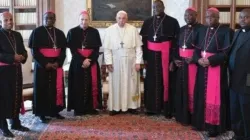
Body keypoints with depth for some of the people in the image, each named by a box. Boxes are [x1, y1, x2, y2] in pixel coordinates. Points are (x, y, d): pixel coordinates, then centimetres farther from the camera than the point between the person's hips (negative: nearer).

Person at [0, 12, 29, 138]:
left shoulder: (17, 35, 13)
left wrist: (22, 57, -9)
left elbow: (23, 50, 13)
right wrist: (13, 57, -22)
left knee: (16, 96, 11)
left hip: (16, 70, 6)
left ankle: (15, 123, 24)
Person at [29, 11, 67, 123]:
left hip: (56, 64, 4)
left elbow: (63, 50, 7)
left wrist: (58, 62, -10)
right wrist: (45, 63, -15)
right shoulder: (37, 32, -2)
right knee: (43, 88, 0)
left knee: (56, 88, 5)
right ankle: (42, 113, 7)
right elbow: (34, 50, -7)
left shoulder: (59, 33, 10)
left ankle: (55, 111, 16)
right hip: (42, 65, -4)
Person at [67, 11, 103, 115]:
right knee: (78, 86, -1)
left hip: (92, 63, 1)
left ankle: (91, 107, 9)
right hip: (77, 63, -1)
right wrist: (82, 61, -14)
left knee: (92, 85, 1)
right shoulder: (72, 32, 3)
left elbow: (96, 49, 0)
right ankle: (78, 108, 6)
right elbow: (72, 49, -4)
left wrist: (89, 60, -14)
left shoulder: (94, 32, 5)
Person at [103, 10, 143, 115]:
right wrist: (108, 62, -6)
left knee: (131, 84, 7)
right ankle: (115, 107, 11)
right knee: (116, 85, 4)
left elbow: (138, 47, 0)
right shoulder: (110, 30, 0)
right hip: (116, 62, 0)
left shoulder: (133, 29, 0)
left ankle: (131, 106, 17)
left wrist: (138, 62, -6)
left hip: (130, 61, 0)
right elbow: (107, 48, 0)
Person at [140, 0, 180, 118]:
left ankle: (167, 108, 8)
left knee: (166, 80, 0)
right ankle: (152, 107, 14)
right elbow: (144, 40, 9)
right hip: (151, 54, 3)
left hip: (166, 54, -3)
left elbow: (177, 40, -4)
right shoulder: (148, 22, 10)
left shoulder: (172, 21, 0)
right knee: (152, 81, 5)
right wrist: (145, 57, 1)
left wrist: (173, 57, -12)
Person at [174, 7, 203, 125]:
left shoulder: (200, 28, -7)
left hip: (193, 62, -6)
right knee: (181, 88, 9)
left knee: (192, 88, -2)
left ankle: (192, 115, 9)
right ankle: (182, 115, 20)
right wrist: (175, 59, 1)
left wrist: (194, 58, -20)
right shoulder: (182, 29, 13)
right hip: (181, 62, 6)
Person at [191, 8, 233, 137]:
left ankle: (215, 125, 9)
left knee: (214, 97, -2)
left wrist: (210, 60, -19)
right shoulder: (201, 31, 12)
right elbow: (196, 49, 11)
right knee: (202, 95, 11)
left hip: (217, 68, -5)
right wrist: (198, 59, -9)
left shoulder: (226, 31, -6)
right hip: (202, 68, 6)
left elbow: (227, 52, -12)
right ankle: (202, 122, 23)